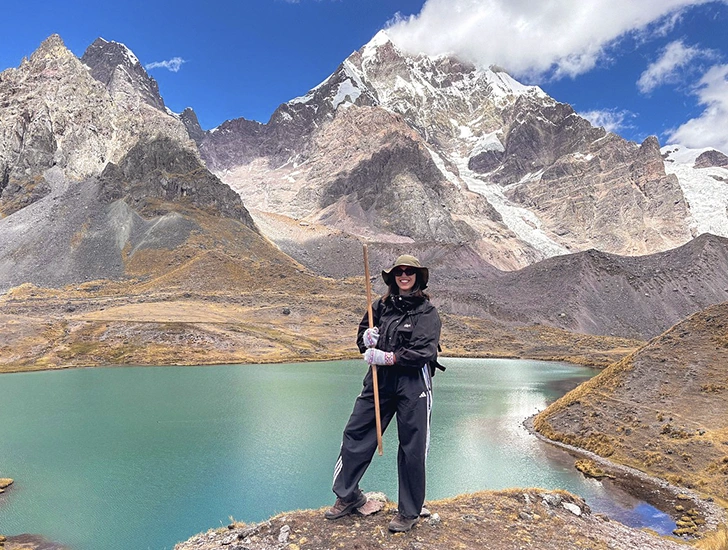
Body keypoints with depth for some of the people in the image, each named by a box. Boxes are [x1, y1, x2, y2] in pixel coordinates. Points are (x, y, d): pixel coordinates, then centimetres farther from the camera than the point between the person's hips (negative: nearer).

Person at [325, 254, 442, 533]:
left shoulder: (427, 311, -5)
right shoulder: (381, 305, 7)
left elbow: (424, 352, -15)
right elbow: (362, 334, 16)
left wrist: (388, 358, -19)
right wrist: (366, 338, -8)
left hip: (413, 385, -4)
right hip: (380, 381, 5)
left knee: (412, 447, 5)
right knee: (355, 434, 7)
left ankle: (408, 512, 26)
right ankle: (348, 496, 29)